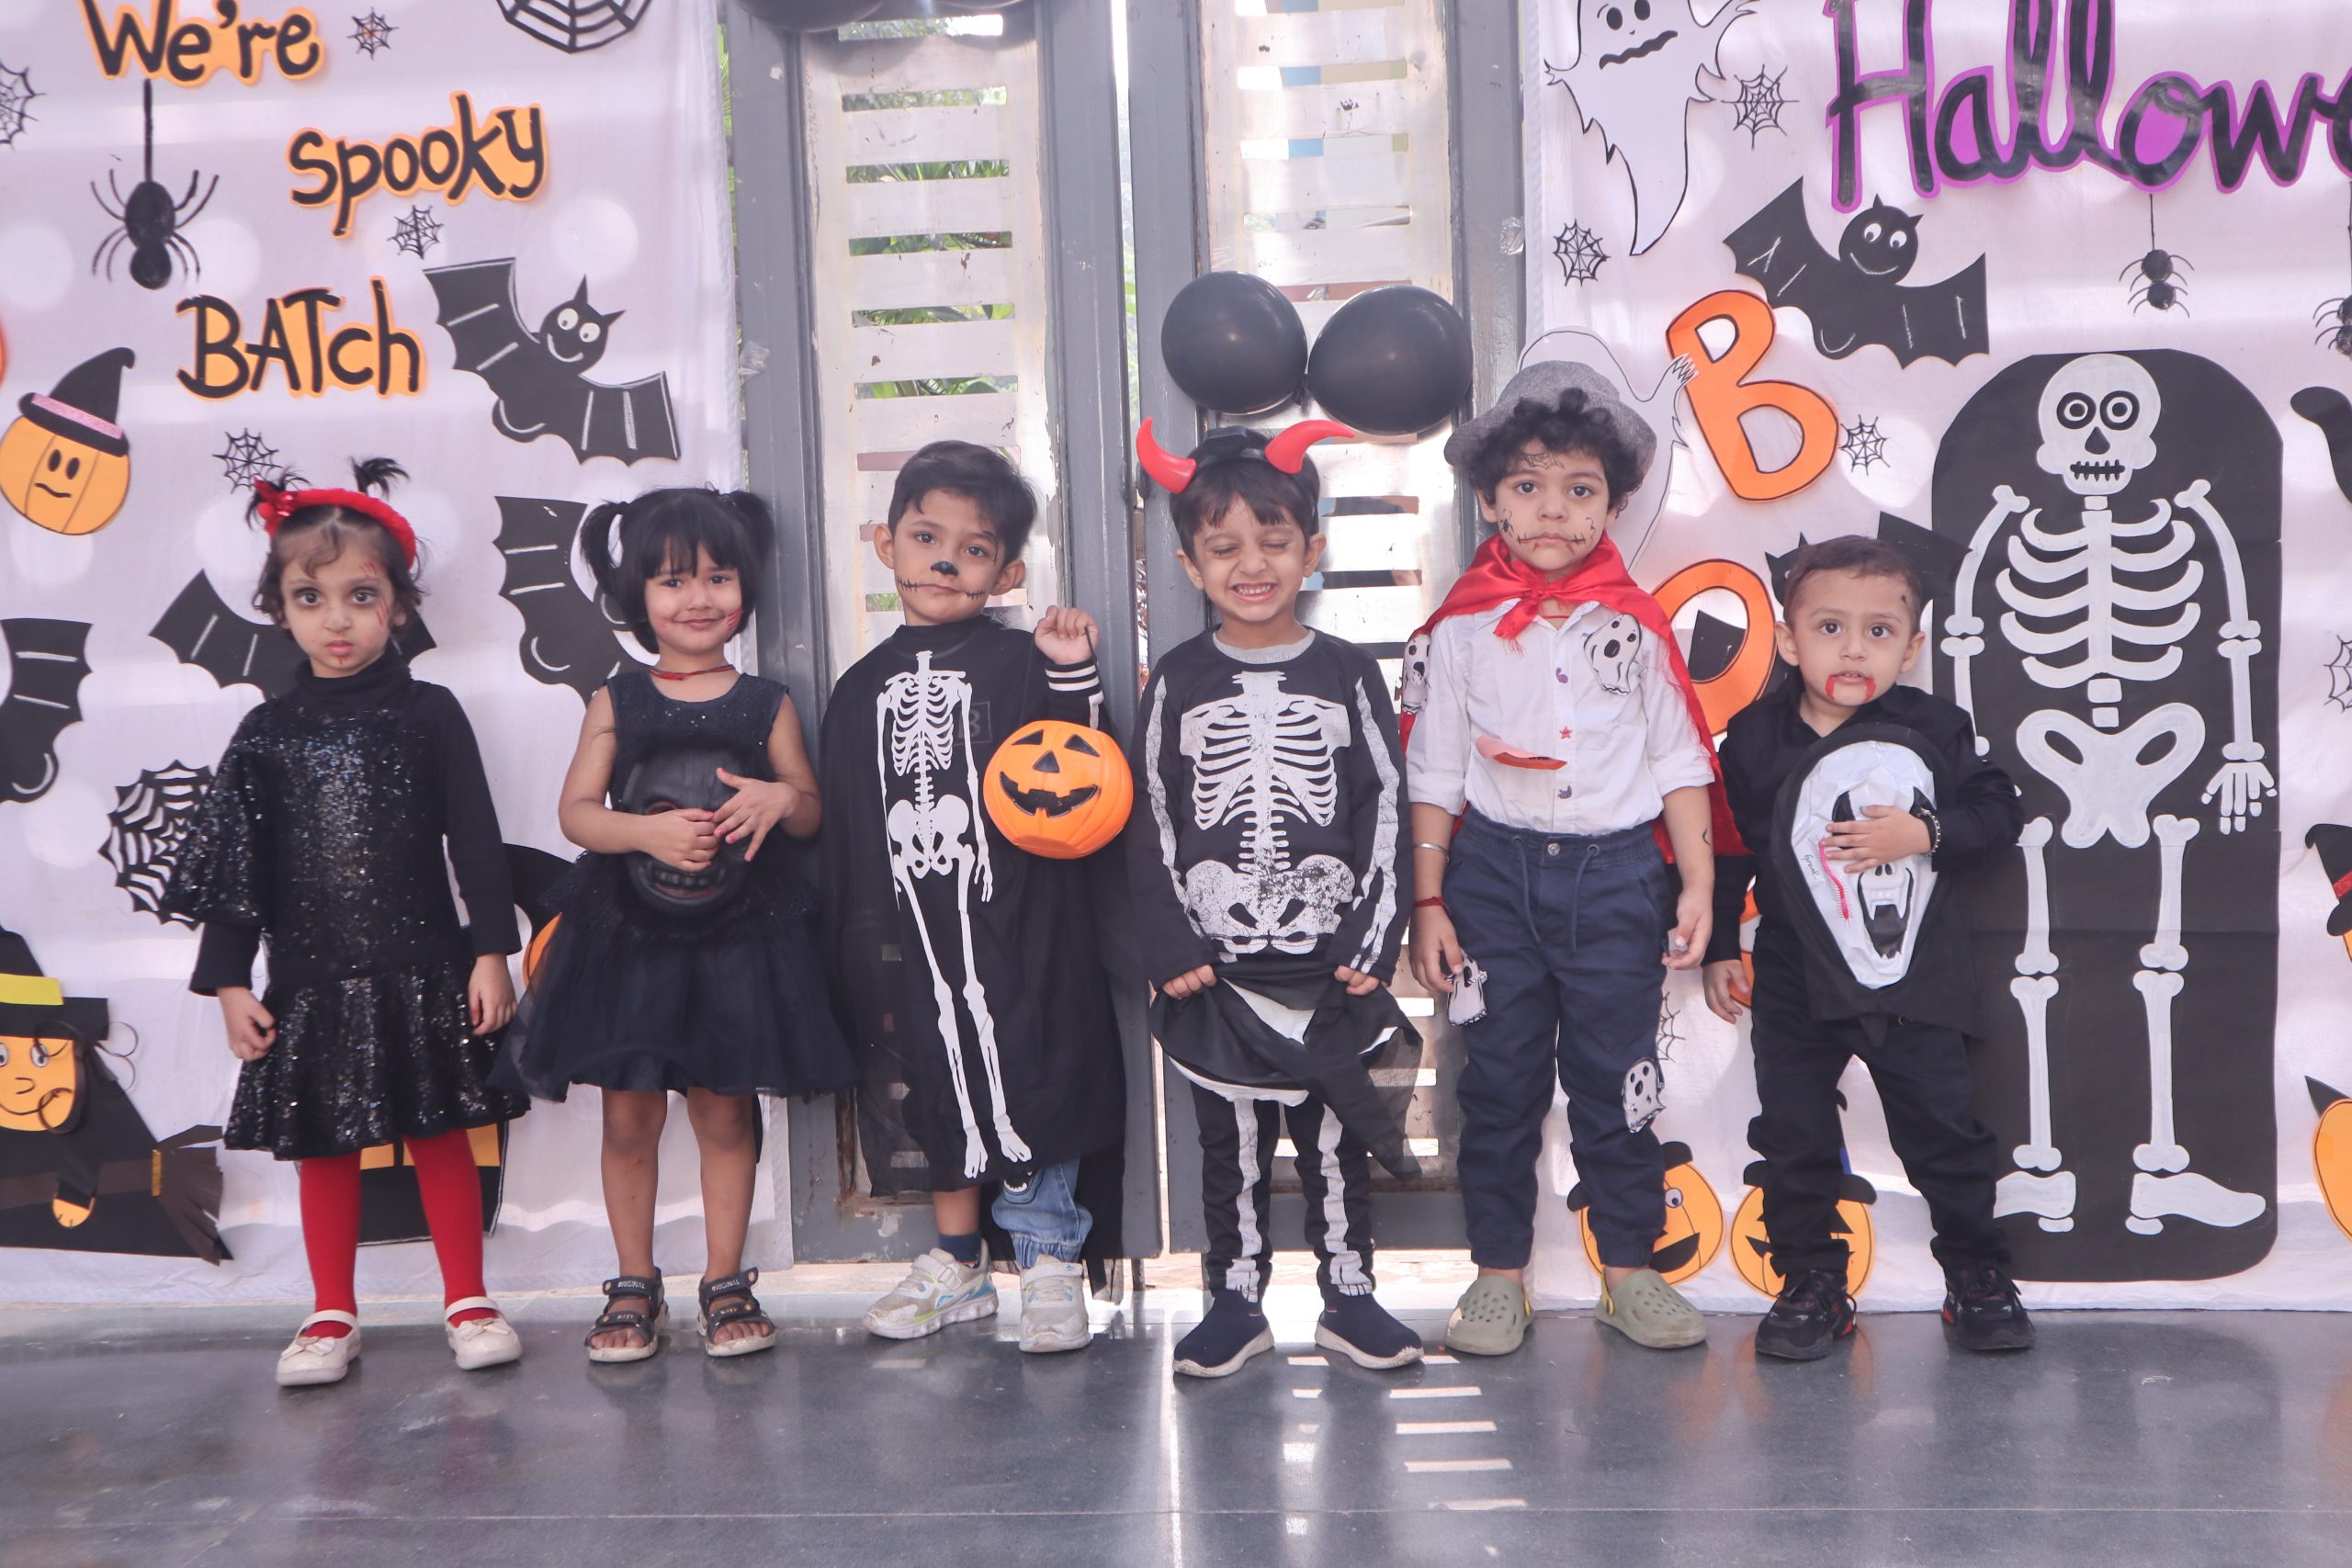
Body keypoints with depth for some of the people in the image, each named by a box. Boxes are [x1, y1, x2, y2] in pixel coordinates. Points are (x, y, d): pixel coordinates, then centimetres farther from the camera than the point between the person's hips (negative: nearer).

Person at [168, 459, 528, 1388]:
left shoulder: (429, 715, -1)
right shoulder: (267, 734, 3)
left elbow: (477, 842, -2)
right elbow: (230, 865, 5)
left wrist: (491, 951, -6)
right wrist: (229, 980, 1)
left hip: (423, 972, -2)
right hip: (310, 984, 2)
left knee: (441, 1137, 6)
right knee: (323, 1148, 11)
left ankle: (467, 1301, 19)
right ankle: (332, 1317, 24)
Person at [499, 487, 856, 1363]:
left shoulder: (766, 705, 4)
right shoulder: (616, 705, 3)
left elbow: (812, 814, 8)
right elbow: (575, 813, -1)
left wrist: (779, 799, -14)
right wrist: (648, 831, -18)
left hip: (739, 937, 0)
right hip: (627, 936, 0)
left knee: (725, 1112, 6)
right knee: (629, 1116, 5)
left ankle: (724, 1283, 19)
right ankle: (634, 1285, 20)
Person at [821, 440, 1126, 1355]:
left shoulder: (1023, 667, -2)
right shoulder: (864, 688, 9)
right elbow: (843, 838, 11)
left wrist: (1075, 681, -20)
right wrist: (858, 958, 10)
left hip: (1021, 927, -4)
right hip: (911, 938, 4)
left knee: (1031, 1090, 0)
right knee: (933, 1094, 13)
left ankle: (1049, 1261, 17)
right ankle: (957, 1263, 29)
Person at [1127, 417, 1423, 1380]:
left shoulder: (1346, 675, 3)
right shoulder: (1178, 683, 2)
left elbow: (1386, 812, 2)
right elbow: (1151, 825, 1)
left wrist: (1372, 939, -5)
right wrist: (1171, 948, -6)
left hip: (1332, 965, 0)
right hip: (1216, 966, 0)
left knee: (1336, 1133, 9)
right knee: (1231, 1136, 9)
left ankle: (1348, 1292, 22)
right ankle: (1235, 1300, 21)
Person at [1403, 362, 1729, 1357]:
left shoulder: (1636, 624, 3)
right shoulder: (1461, 628, 1)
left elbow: (1681, 761, 8)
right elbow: (1433, 775, 3)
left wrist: (1699, 883, 3)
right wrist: (1428, 903, 0)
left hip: (1616, 873, 1)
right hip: (1495, 872, 0)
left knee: (1617, 1078, 6)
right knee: (1500, 1079, 6)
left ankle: (1629, 1270, 21)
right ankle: (1499, 1271, 20)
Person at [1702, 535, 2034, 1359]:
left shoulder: (1934, 728, -5)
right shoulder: (1755, 740, -5)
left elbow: (1999, 811, -1)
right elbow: (1724, 848, 1)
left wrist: (1924, 834, -18)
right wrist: (1718, 947, 1)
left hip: (1918, 980, 0)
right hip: (1796, 987, 1)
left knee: (1944, 1130, 8)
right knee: (1794, 1137, 6)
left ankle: (1978, 1276, 25)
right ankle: (1810, 1282, 21)